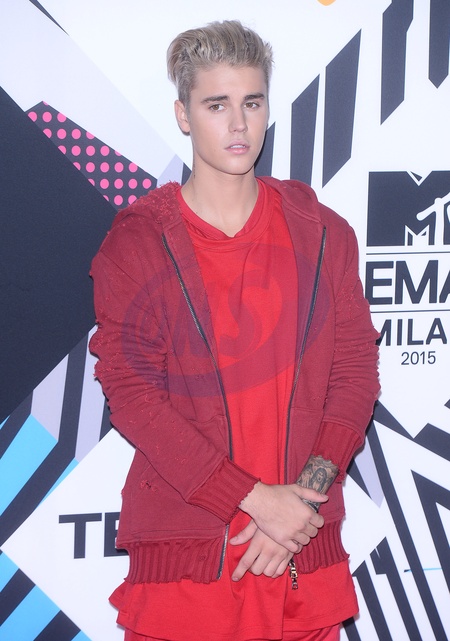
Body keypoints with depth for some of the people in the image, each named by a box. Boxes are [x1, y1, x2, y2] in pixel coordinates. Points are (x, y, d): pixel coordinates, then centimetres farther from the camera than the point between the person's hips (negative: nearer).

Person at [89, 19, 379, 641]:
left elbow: (355, 370, 3)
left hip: (305, 545, 2)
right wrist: (255, 500, -15)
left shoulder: (321, 234, 6)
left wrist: (305, 494, -11)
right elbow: (133, 396, -9)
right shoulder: (134, 245, -2)